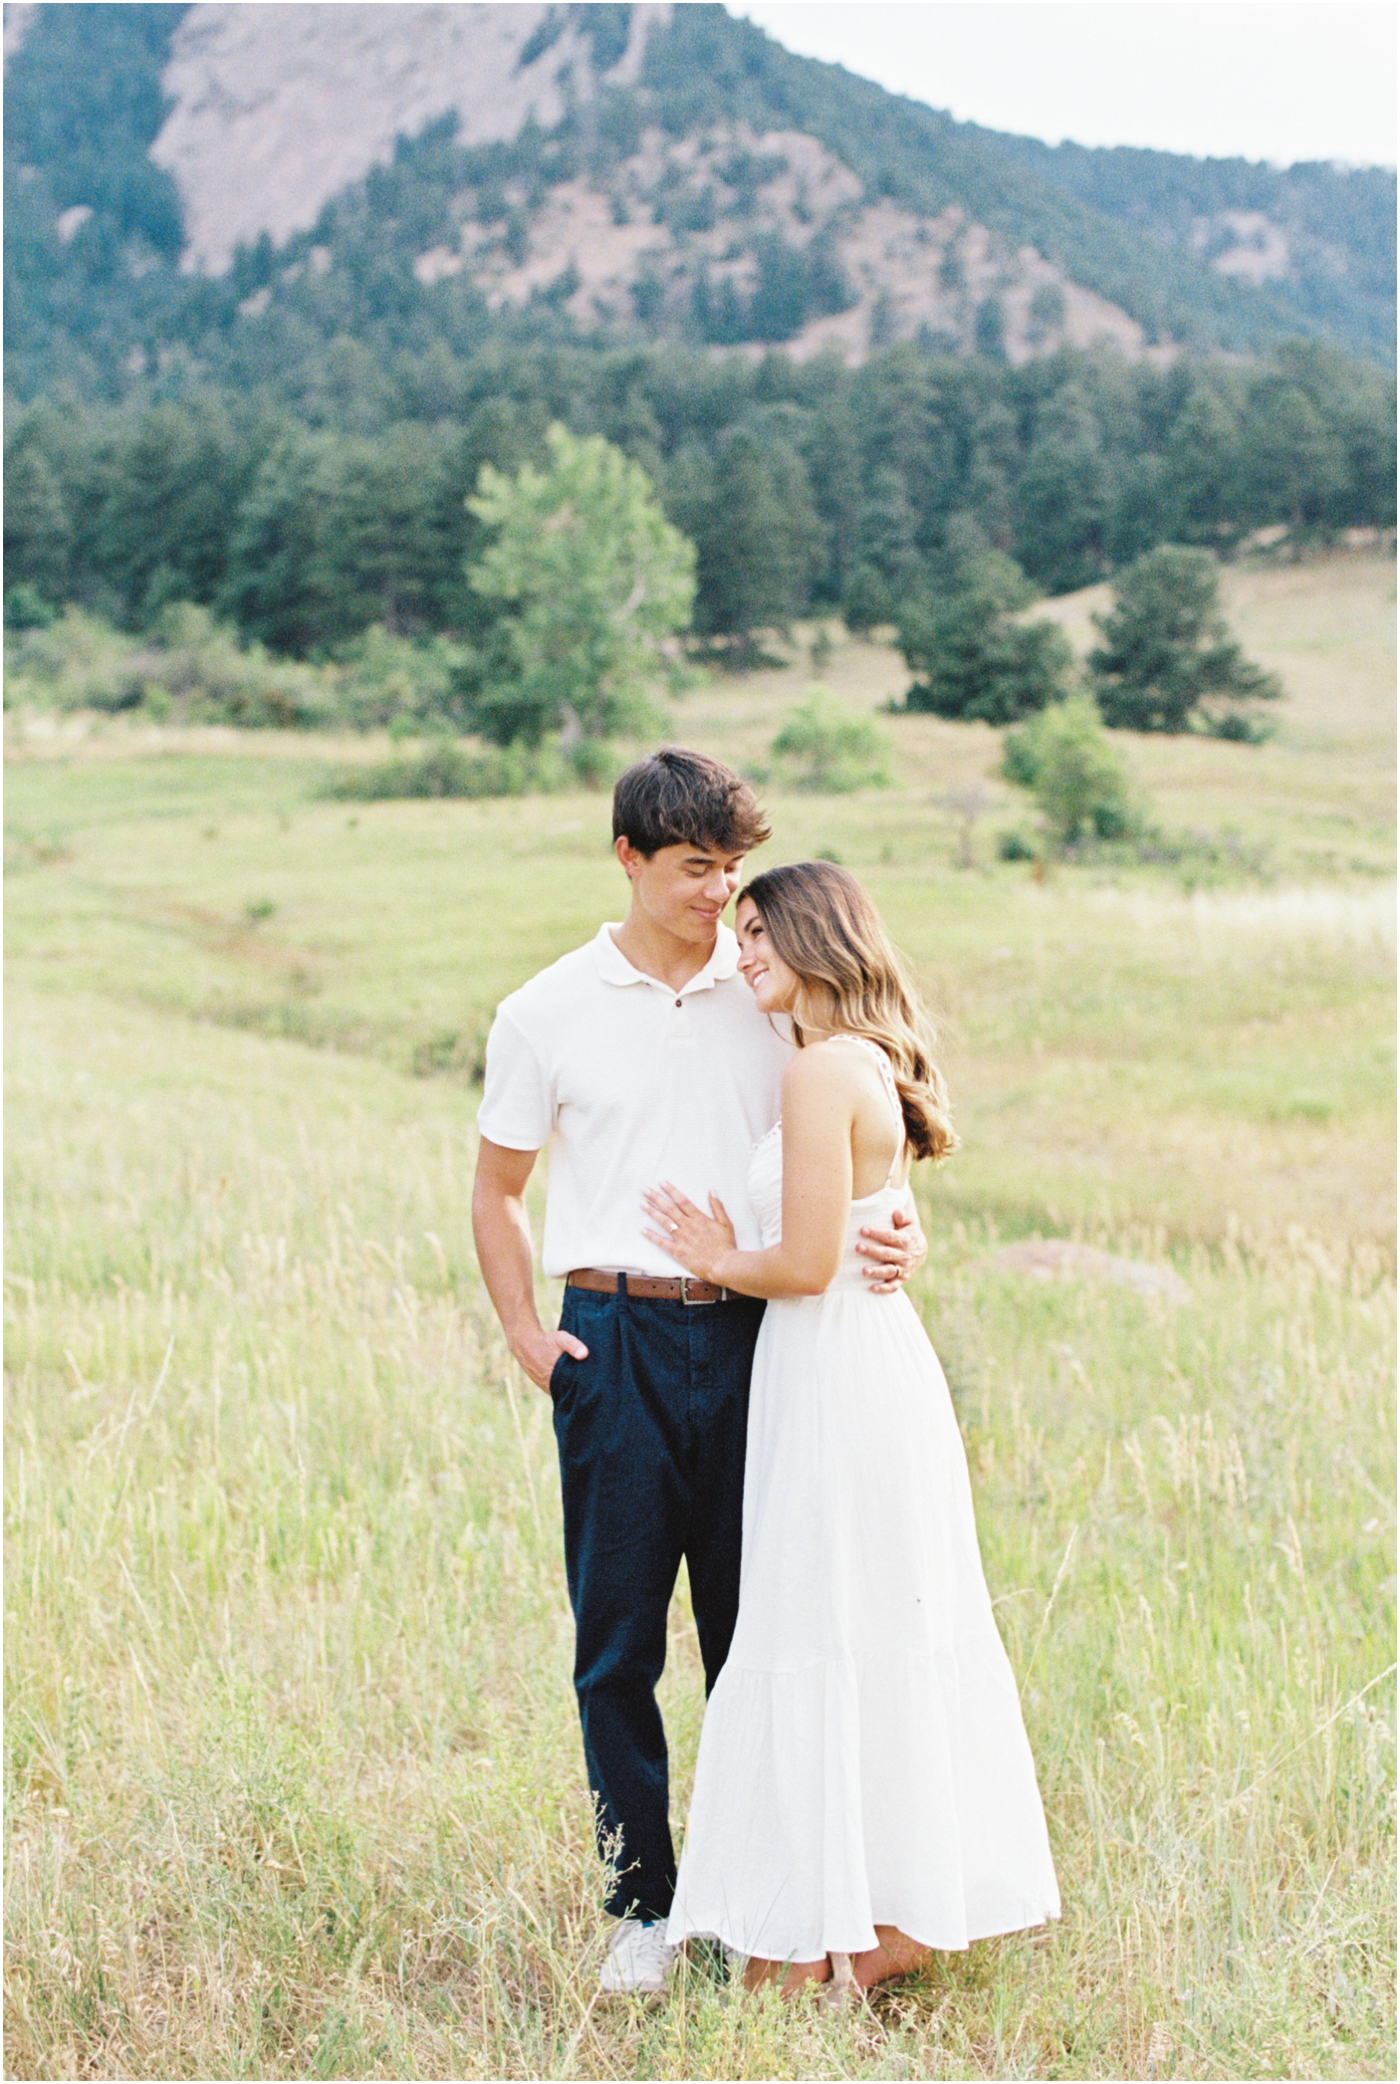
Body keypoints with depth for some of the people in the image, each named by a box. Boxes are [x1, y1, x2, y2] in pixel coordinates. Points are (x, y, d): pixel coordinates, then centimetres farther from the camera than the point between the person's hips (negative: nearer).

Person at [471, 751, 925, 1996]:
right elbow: (497, 1190, 12)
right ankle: (645, 1903, 18)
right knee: (619, 1637, 4)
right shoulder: (548, 1014, 3)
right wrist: (524, 1333, 1)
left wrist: (893, 1240, -10)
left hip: (753, 1334, 1)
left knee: (755, 1627, 7)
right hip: (615, 1341, -1)